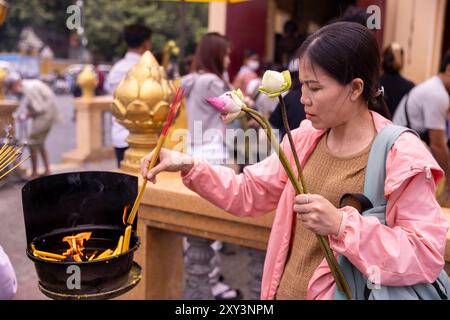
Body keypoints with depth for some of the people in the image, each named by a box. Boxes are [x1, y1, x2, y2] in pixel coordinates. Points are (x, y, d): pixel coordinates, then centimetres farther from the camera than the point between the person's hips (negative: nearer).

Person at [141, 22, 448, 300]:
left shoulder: (403, 160, -17)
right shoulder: (305, 138, 1)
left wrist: (342, 226, -30)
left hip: (342, 293, -5)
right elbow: (249, 193, 5)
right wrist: (189, 166, -8)